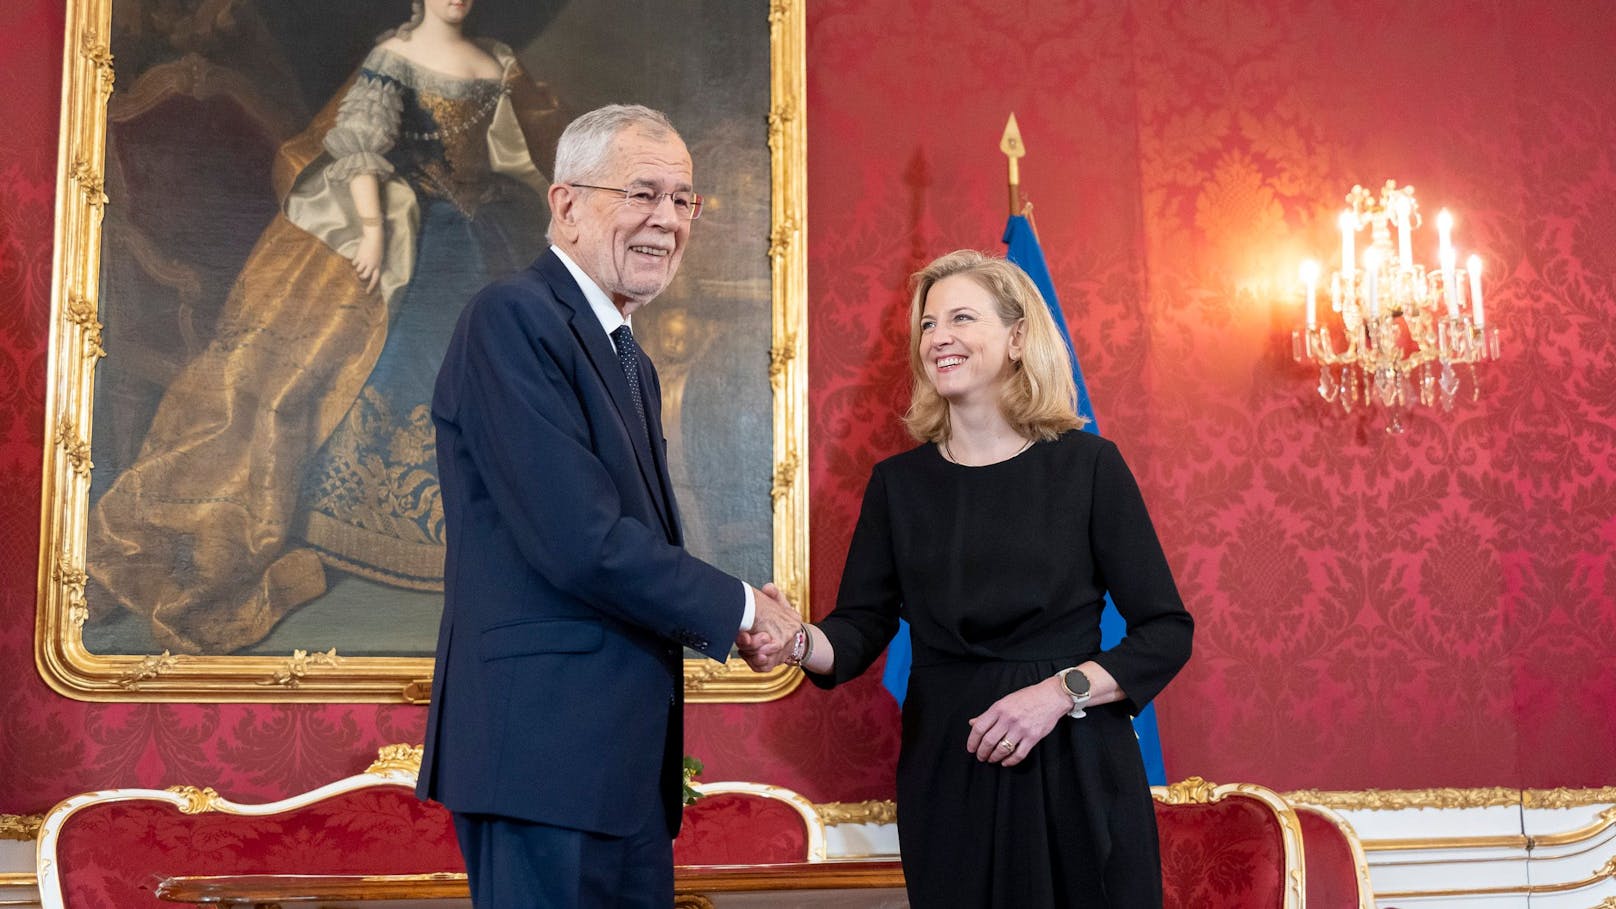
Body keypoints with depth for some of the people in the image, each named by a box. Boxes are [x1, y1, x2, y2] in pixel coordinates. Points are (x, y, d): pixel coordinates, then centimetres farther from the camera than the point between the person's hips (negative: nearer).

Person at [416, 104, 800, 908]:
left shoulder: (631, 360, 18)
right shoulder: (513, 318, -12)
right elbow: (581, 545, -19)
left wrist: (735, 620, -2)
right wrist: (737, 606, -7)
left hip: (623, 752, 9)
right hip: (545, 749, -9)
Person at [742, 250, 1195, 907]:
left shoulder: (1087, 465, -2)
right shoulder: (899, 483, 6)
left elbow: (1167, 631, -4)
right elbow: (860, 630, 1)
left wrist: (1060, 691, -17)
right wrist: (796, 643, -20)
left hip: (1075, 768, -2)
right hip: (946, 772, 2)